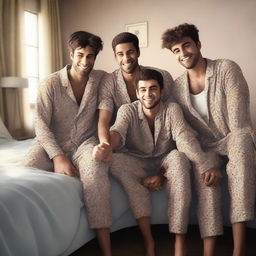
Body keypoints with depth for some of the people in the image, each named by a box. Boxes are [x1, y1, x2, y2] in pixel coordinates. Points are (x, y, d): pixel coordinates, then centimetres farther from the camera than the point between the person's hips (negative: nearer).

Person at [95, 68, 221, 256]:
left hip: (165, 163, 0)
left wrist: (206, 165, -42)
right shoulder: (127, 110, -8)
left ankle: (180, 240, -33)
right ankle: (148, 239, -32)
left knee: (178, 157, -34)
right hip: (138, 165, 1)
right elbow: (118, 131, -28)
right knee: (116, 161, -31)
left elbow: (184, 137, -25)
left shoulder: (172, 109, -9)